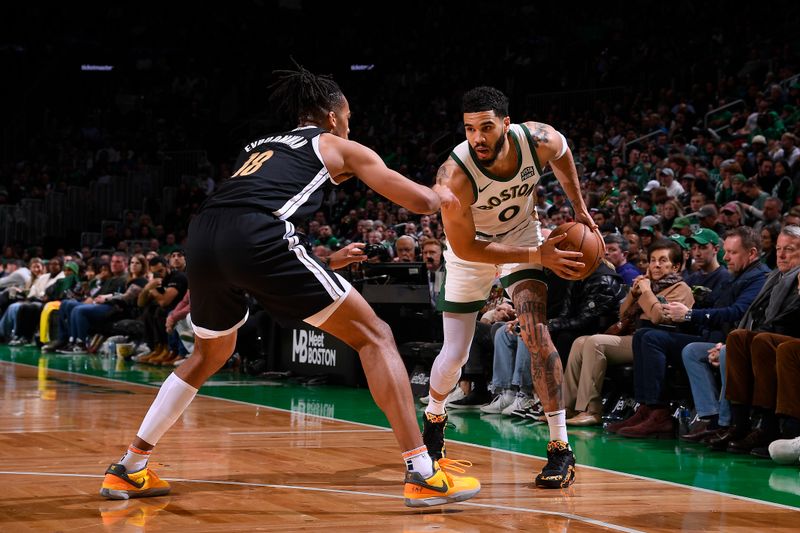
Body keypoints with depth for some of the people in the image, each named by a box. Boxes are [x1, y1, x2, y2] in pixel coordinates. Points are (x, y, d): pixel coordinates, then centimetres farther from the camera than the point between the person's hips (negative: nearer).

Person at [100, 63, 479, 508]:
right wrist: (441, 194, 45)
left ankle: (129, 470, 32)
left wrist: (326, 262, 47)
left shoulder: (258, 147, 37)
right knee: (374, 336, 6)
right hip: (255, 237, -6)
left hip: (202, 237, 6)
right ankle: (424, 474, -3)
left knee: (209, 356, 33)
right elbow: (419, 201, 22)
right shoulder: (337, 146, 22)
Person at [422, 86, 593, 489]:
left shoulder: (539, 140, -27)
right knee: (454, 355, 5)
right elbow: (465, 248, -26)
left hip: (522, 232, 1)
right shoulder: (454, 175, -36)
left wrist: (579, 209, 4)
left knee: (537, 334, -19)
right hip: (473, 248, -1)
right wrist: (537, 256, -30)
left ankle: (561, 449, -14)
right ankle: (434, 417, 39)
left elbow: (562, 153, 1)